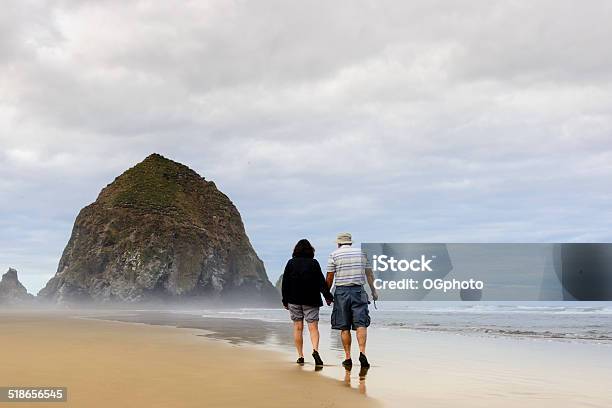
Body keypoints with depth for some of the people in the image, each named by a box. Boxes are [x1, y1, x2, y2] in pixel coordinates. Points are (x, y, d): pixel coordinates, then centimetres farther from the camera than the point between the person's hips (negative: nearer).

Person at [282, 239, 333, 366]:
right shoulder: (314, 263, -2)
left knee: (297, 327, 8)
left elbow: (285, 283, 5)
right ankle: (315, 350, -23)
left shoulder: (291, 263, 3)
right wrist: (328, 296, 2)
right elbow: (321, 282, -4)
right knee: (313, 327, -1)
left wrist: (285, 300, 12)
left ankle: (300, 356, 8)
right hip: (311, 300, -1)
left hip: (294, 300, 1)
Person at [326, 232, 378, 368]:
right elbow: (369, 273, 12)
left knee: (344, 327, 4)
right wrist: (373, 291, 20)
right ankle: (362, 353, -19)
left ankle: (348, 358, 6)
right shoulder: (362, 253, 9)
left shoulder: (334, 255, 2)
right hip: (358, 291, 1)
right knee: (361, 324, -2)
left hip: (341, 291, -1)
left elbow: (329, 278, 1)